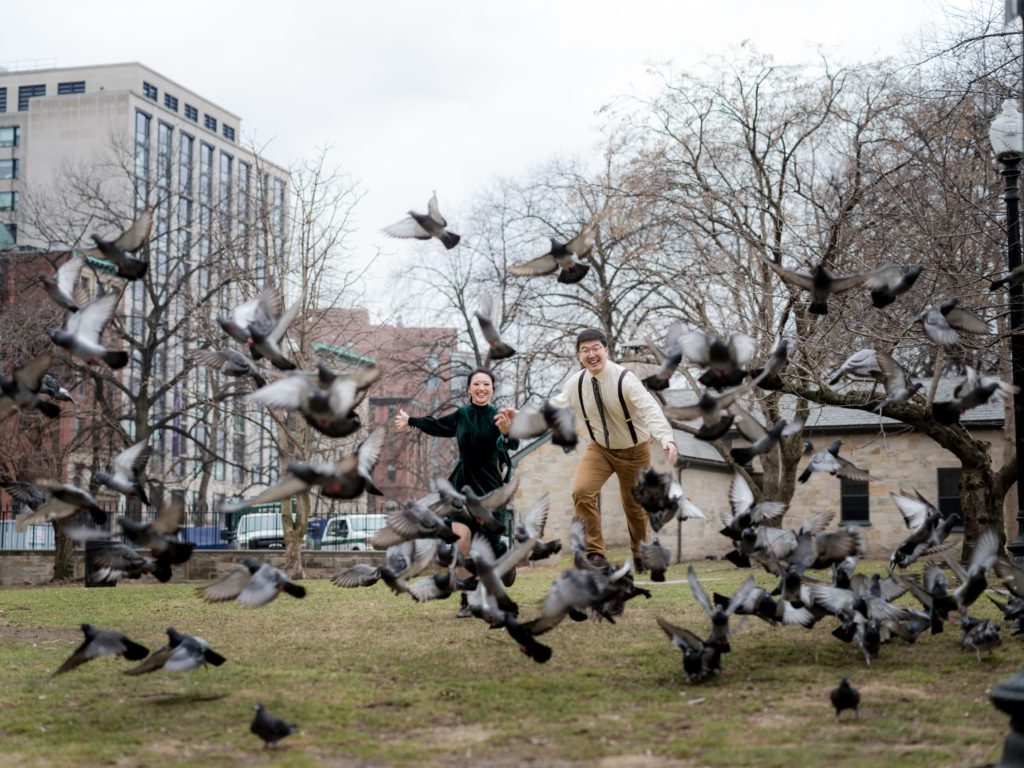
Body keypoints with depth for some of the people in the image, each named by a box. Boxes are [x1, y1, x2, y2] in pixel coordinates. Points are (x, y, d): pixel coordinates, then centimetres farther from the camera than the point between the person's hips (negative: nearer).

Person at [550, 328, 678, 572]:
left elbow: (650, 409, -38)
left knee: (634, 505, 11)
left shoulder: (625, 379, -28)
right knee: (581, 492, -20)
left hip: (634, 451, -3)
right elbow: (556, 406, 1)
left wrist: (667, 438, -55)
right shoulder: (576, 383, -12)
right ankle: (595, 552, -9)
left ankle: (640, 554, 40)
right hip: (600, 448, 3)